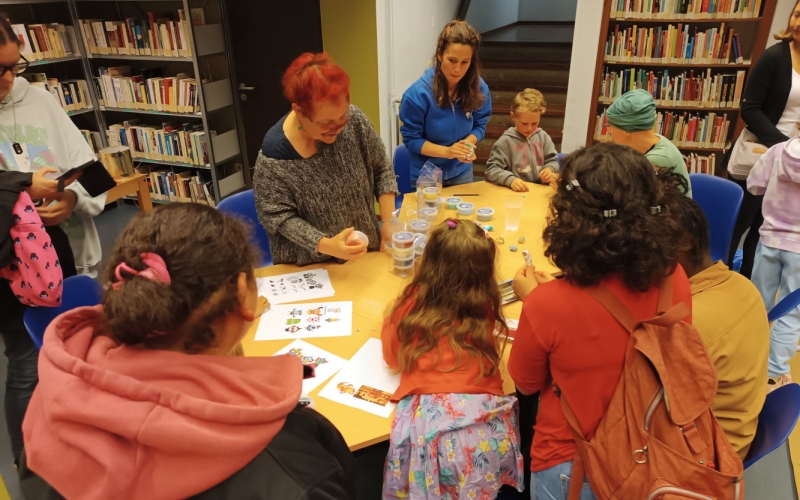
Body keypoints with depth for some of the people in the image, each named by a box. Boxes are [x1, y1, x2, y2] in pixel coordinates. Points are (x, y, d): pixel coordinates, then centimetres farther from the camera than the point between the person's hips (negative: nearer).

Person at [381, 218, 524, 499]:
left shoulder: (413, 302, -1)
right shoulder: (486, 305, 6)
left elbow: (393, 356, 13)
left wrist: (392, 319, 29)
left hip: (430, 420, -2)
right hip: (485, 425, 3)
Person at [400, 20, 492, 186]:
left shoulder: (478, 87, -11)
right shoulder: (418, 93, -22)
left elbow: (480, 125, 2)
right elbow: (411, 139, -16)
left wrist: (468, 143, -20)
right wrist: (447, 151, -29)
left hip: (462, 173, 4)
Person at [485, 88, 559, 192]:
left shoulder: (543, 137, 9)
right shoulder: (505, 141, -5)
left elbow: (552, 161, 17)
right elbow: (491, 170, -10)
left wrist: (550, 169, -7)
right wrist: (510, 180, -28)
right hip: (515, 192, -4)